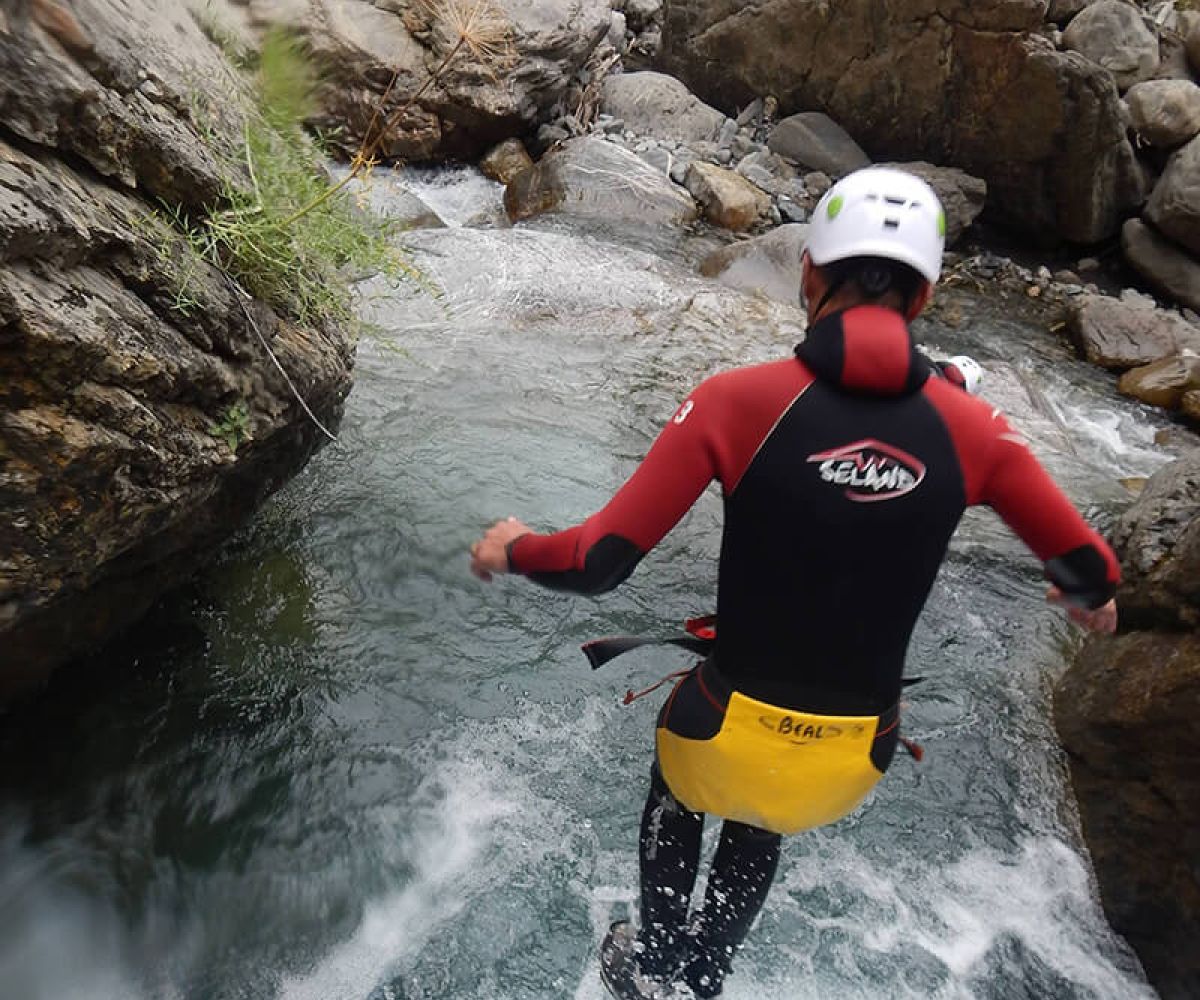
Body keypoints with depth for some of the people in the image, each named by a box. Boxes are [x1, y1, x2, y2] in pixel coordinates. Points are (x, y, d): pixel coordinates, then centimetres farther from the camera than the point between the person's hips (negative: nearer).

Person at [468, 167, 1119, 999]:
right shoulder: (971, 428, -10)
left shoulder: (736, 401, -18)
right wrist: (1091, 597, 23)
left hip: (729, 735, -2)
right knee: (759, 831, 38)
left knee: (677, 793, 37)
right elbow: (1090, 572, -1)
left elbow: (600, 562, -18)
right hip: (853, 762, 3)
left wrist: (512, 549, 3)